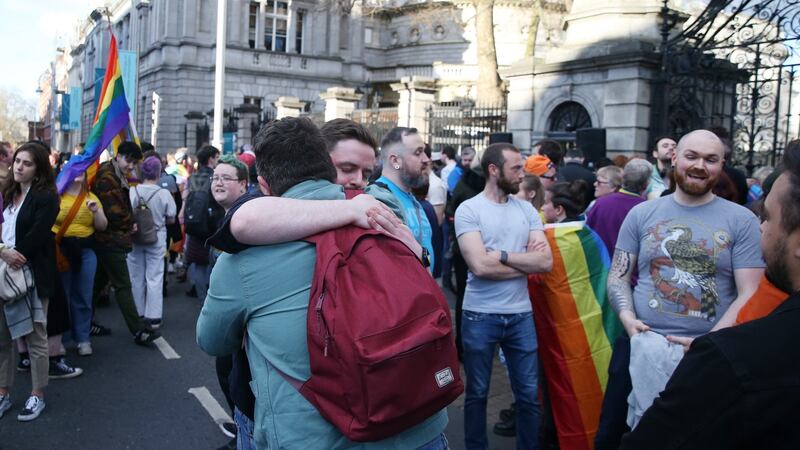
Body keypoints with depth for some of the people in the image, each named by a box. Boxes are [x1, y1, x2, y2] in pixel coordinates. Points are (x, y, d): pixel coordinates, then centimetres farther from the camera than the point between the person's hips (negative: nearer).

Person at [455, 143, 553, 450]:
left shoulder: (526, 209, 5)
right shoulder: (468, 210, -8)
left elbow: (546, 261, -5)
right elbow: (480, 265, -20)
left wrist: (502, 255, -14)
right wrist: (526, 260, -10)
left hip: (521, 314, 4)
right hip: (480, 316, -3)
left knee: (529, 393, 13)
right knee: (477, 393, 14)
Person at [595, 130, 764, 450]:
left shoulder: (742, 221, -1)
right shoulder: (641, 213, 4)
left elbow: (749, 295, -6)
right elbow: (618, 277, 7)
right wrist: (627, 318, -12)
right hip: (638, 347, 2)